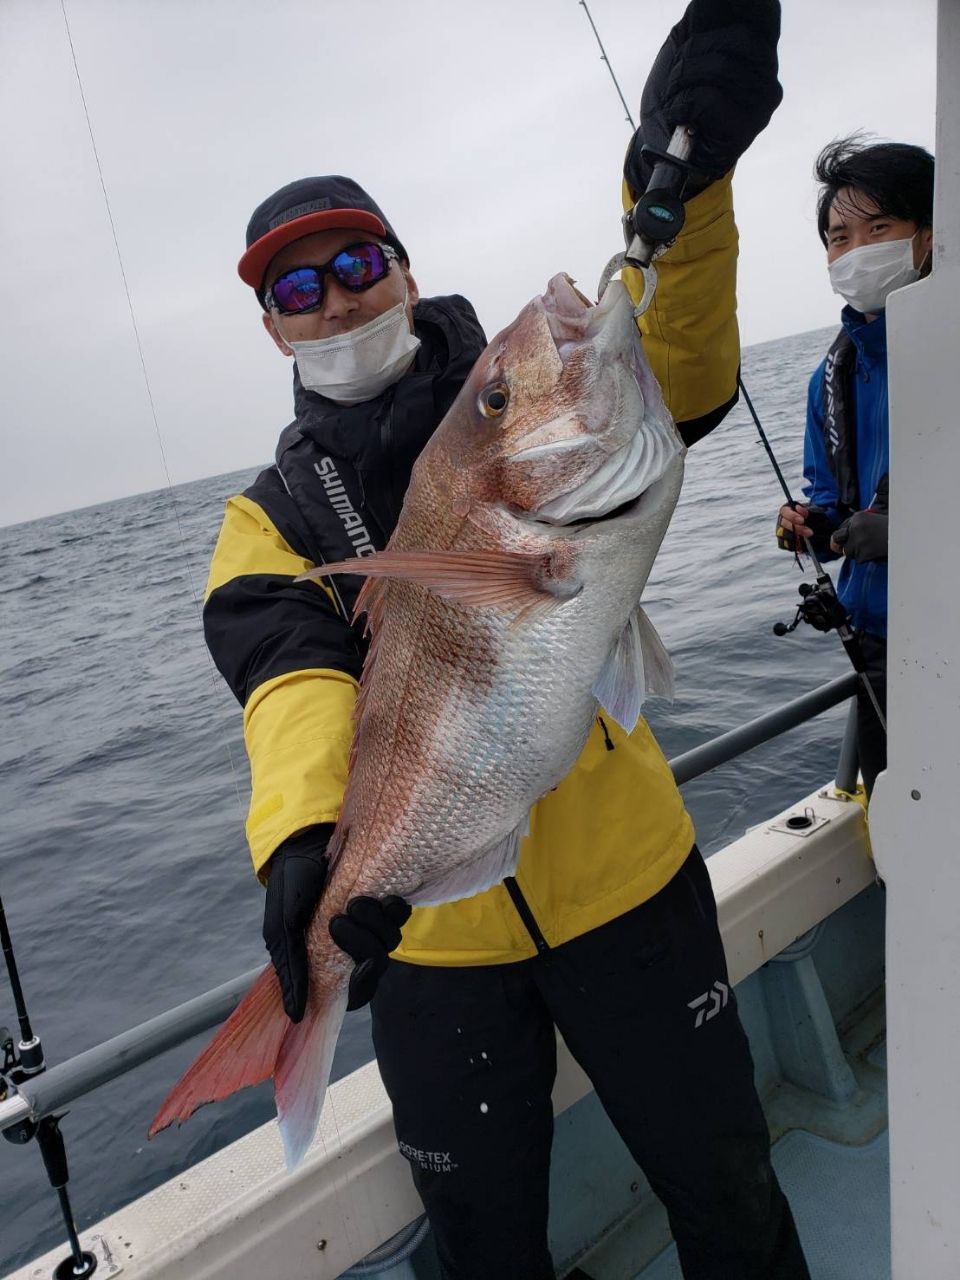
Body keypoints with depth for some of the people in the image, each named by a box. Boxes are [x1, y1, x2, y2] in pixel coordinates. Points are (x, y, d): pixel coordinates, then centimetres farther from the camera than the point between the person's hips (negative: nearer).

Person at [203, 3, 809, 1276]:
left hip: (625, 875, 0)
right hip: (426, 927, 1)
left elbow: (679, 380, -19)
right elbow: (288, 675, -18)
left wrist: (678, 186, -36)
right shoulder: (267, 519, 1)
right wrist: (306, 838, -37)